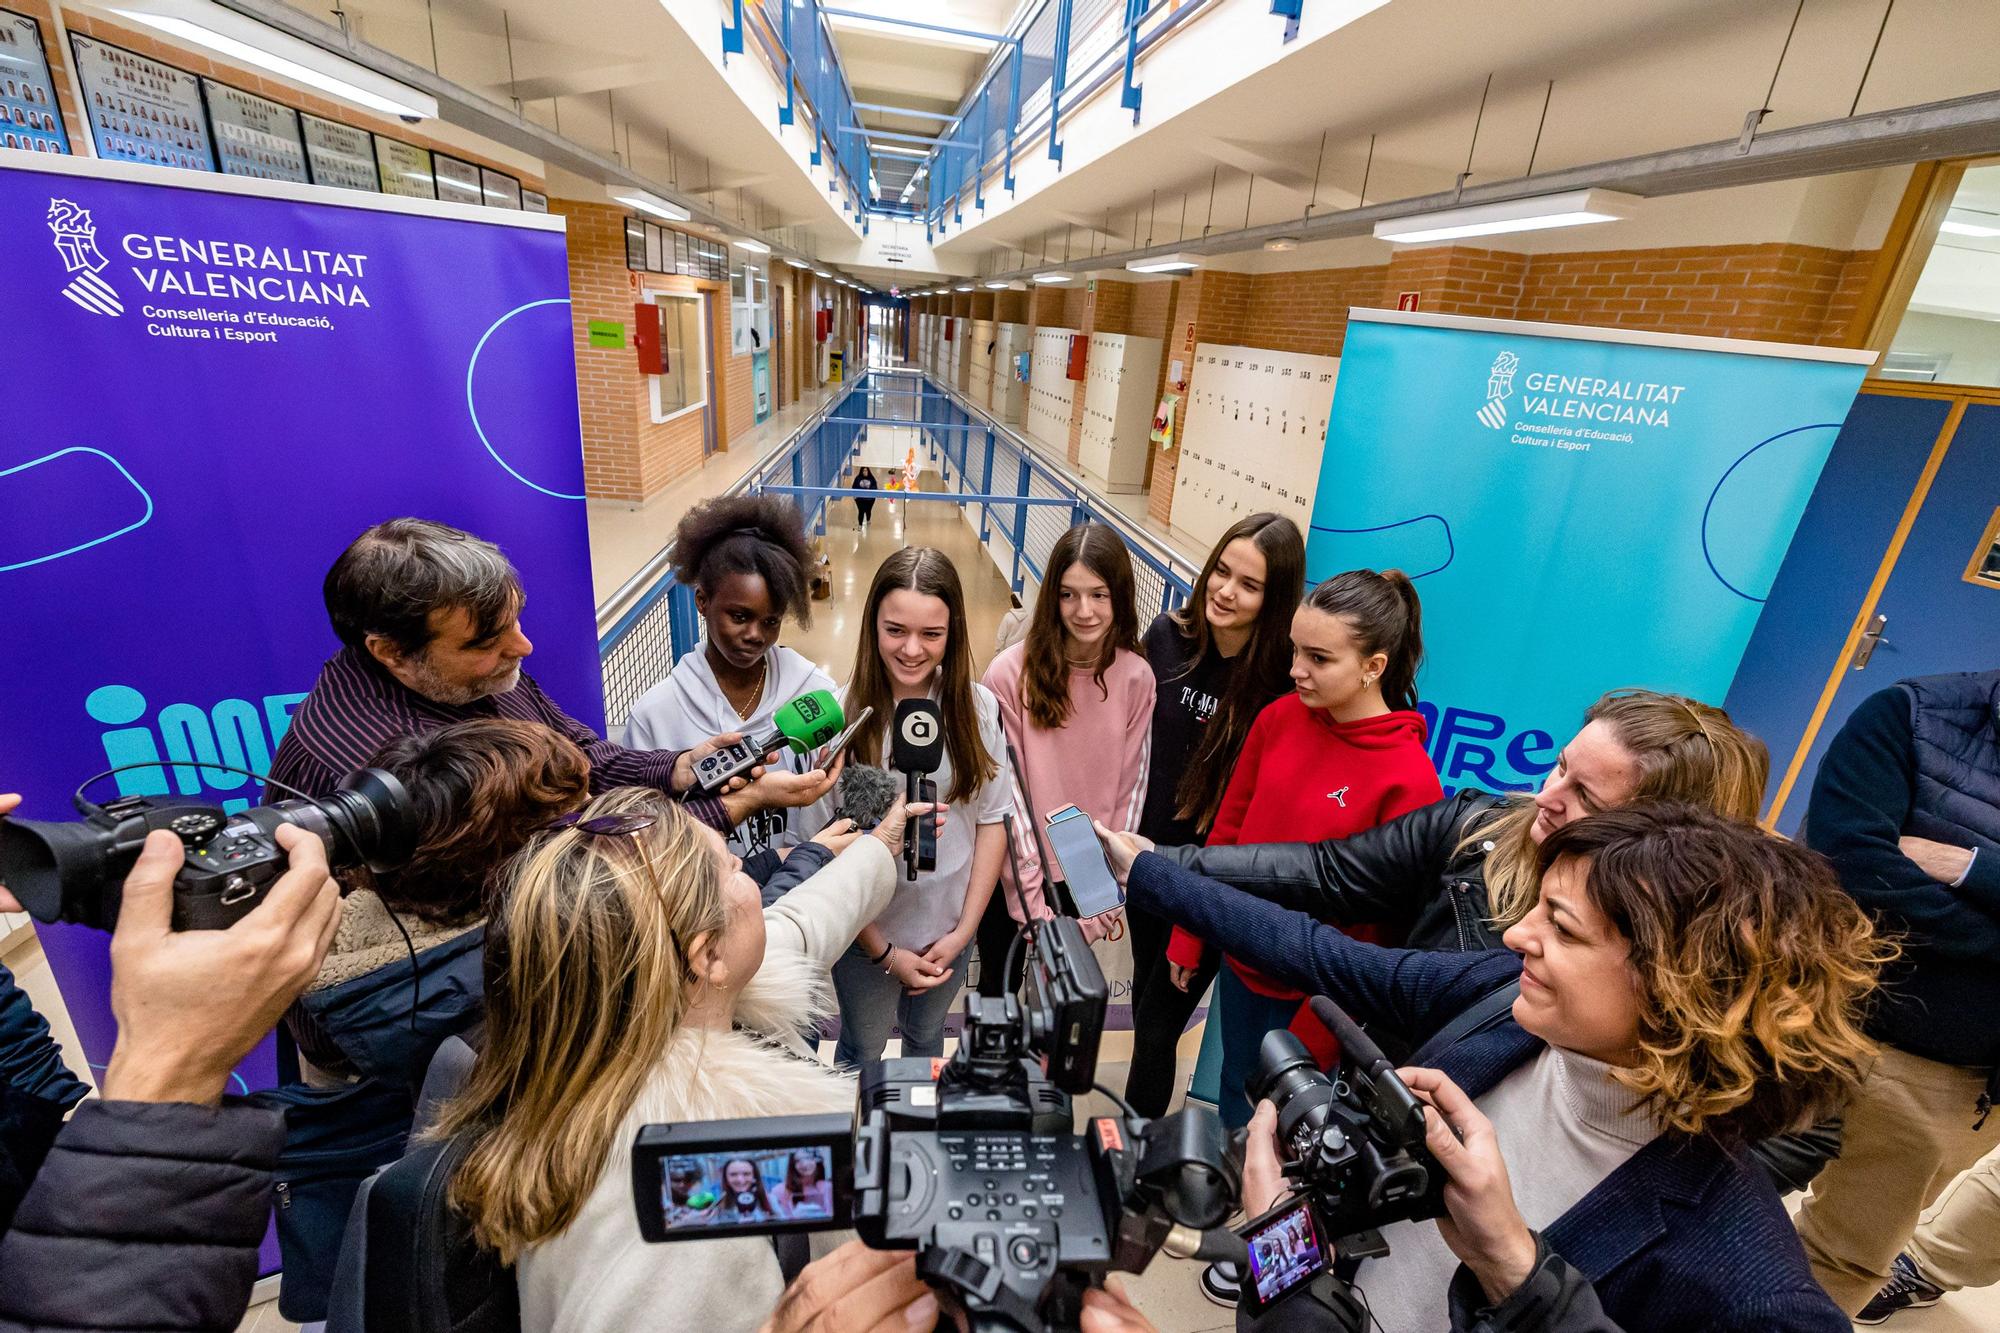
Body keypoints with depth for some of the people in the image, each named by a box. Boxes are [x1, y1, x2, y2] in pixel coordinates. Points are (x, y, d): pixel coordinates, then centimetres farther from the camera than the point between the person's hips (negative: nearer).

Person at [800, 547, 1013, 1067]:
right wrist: (884, 952, -11)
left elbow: (992, 820, -5)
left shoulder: (979, 707, -13)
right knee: (863, 1050, 24)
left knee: (926, 1037, 29)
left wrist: (964, 929, -6)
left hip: (951, 926, 3)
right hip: (868, 931, -2)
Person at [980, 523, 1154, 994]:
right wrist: (1034, 895, -14)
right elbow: (1007, 789, -15)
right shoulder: (1011, 672, -18)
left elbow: (1130, 788, -4)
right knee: (998, 989, 18)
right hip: (1013, 877, -2)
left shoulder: (1137, 678, -8)